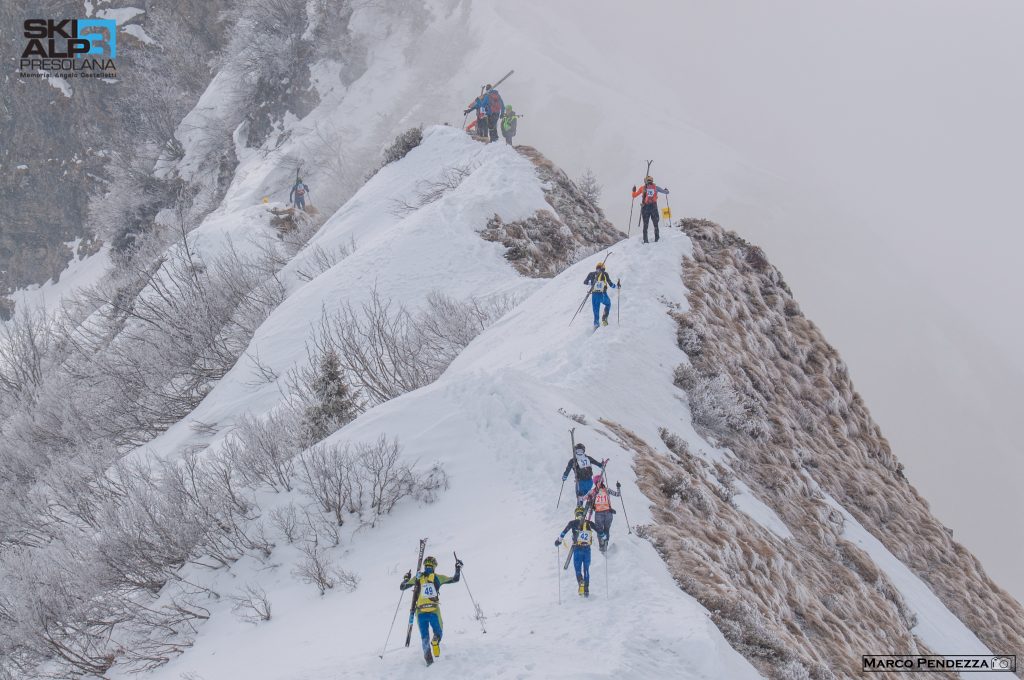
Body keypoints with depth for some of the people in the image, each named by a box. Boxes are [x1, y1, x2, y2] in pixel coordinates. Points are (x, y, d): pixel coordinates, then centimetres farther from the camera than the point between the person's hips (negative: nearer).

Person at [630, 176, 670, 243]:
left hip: (645, 207, 0)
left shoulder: (643, 188, 3)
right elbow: (666, 192, 13)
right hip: (653, 207, 0)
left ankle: (645, 240, 1)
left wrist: (634, 190, 28)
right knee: (655, 223, 11)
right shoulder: (655, 187, 4)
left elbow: (634, 196, 10)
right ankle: (656, 238, 5)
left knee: (645, 224, 7)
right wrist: (666, 190, 35)